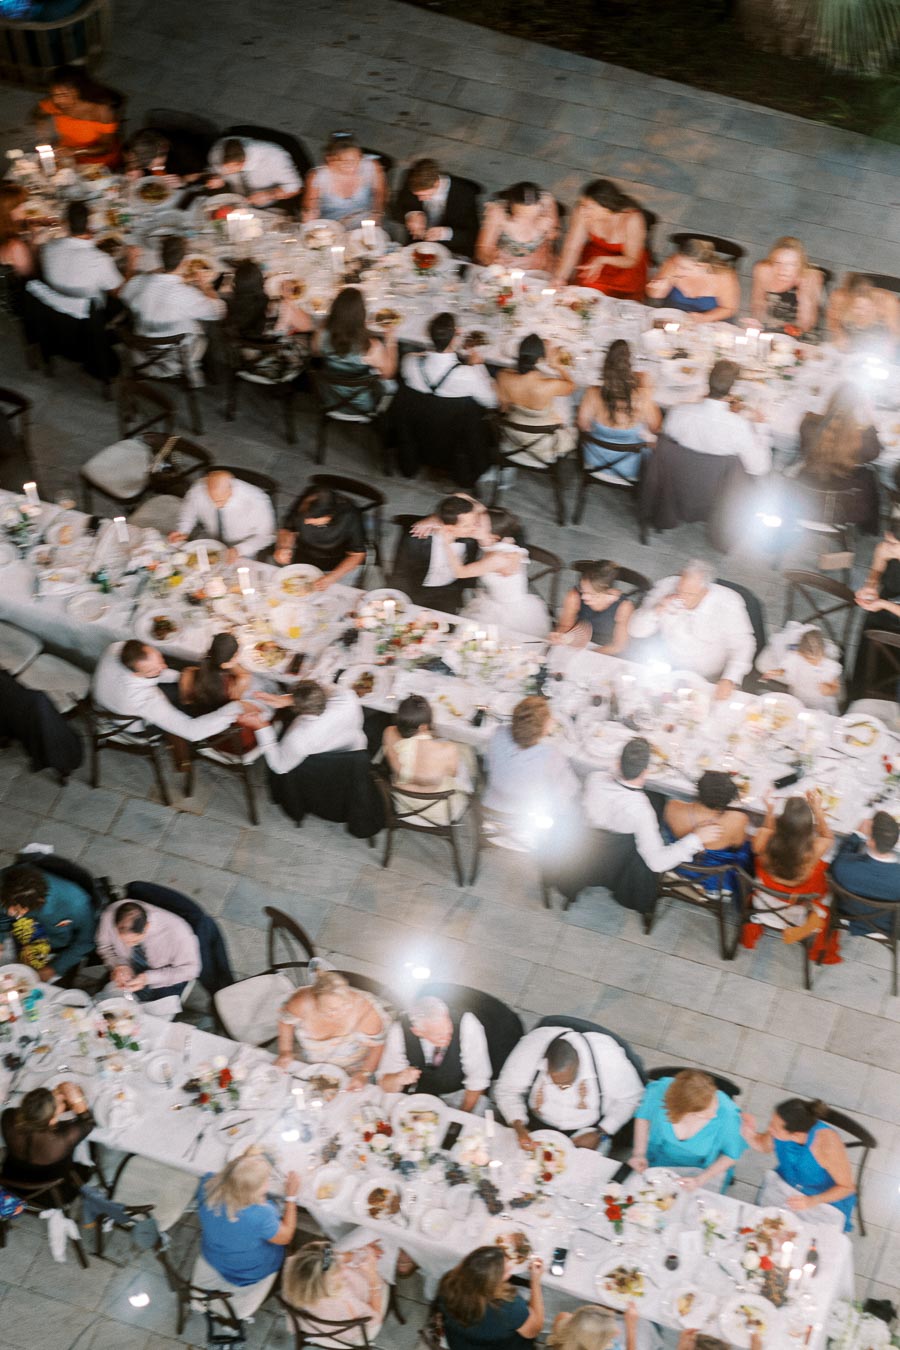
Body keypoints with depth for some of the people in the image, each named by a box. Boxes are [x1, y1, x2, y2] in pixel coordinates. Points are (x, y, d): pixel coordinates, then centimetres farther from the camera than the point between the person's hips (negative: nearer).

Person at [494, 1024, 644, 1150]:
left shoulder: (608, 1056, -29)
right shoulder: (531, 1048, -28)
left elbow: (629, 1098, -10)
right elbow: (506, 1090, -12)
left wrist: (600, 1134, -17)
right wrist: (518, 1126, -28)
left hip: (588, 1129, -1)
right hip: (538, 1124, 1)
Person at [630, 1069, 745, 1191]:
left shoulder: (727, 1114, -35)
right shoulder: (660, 1091, -31)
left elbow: (731, 1155, -14)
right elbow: (643, 1115, -5)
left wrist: (700, 1180, -22)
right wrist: (639, 1153, -11)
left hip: (707, 1169, -1)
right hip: (660, 1162, 1)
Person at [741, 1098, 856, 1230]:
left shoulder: (827, 1144, -36)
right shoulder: (782, 1126, -25)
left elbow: (847, 1187, -20)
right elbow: (763, 1146, 0)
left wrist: (812, 1201, -35)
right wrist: (750, 1134, -22)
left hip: (826, 1199, -3)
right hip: (785, 1184, 4)